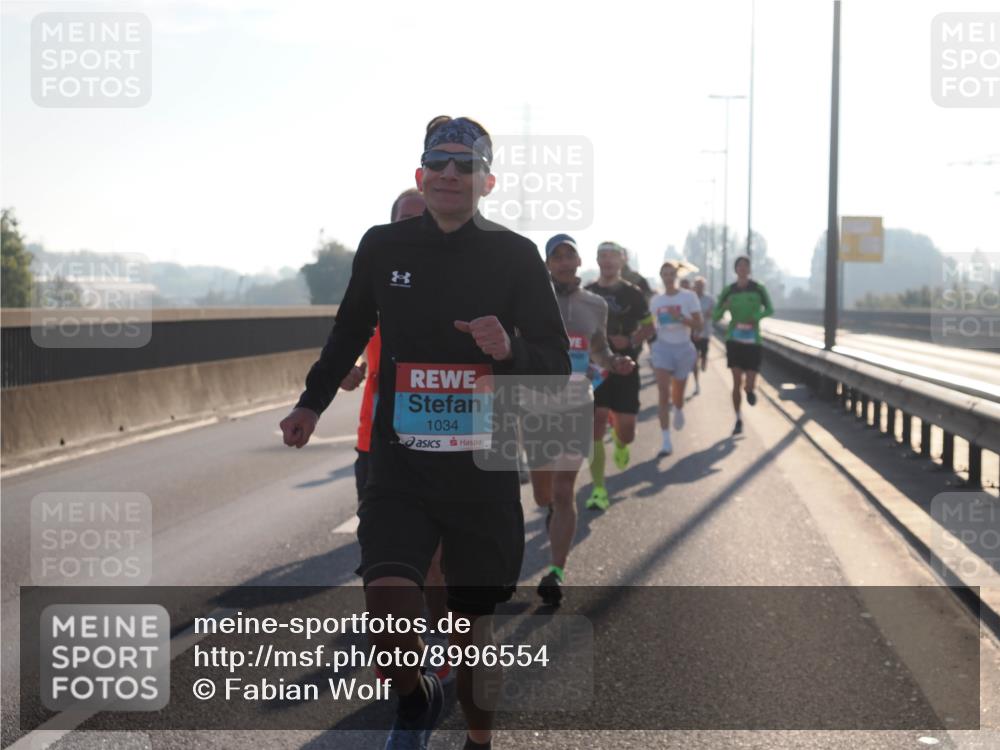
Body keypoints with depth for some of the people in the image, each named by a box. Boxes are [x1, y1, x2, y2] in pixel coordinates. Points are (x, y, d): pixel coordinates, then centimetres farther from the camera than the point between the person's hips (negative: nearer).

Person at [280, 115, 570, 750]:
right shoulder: (384, 246, 4)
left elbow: (557, 361, -3)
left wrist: (511, 349, -22)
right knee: (387, 608, -16)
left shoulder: (515, 255, -2)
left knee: (471, 621, 8)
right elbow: (350, 332, 21)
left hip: (484, 466, -1)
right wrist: (312, 402, 20)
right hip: (401, 464, 1)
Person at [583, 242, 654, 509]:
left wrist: (631, 341, -14)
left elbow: (649, 327, 5)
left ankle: (620, 442, 41)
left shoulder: (633, 294, 1)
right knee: (595, 428, -8)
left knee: (626, 431, 1)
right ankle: (599, 489, -1)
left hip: (625, 368, 0)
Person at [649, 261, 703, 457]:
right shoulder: (655, 301, 4)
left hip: (683, 347, -1)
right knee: (663, 393, -13)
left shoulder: (688, 296, -5)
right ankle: (666, 441, -14)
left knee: (677, 394, 13)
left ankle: (679, 411, 53)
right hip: (662, 347, 1)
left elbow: (698, 324, -9)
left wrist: (679, 317, -24)